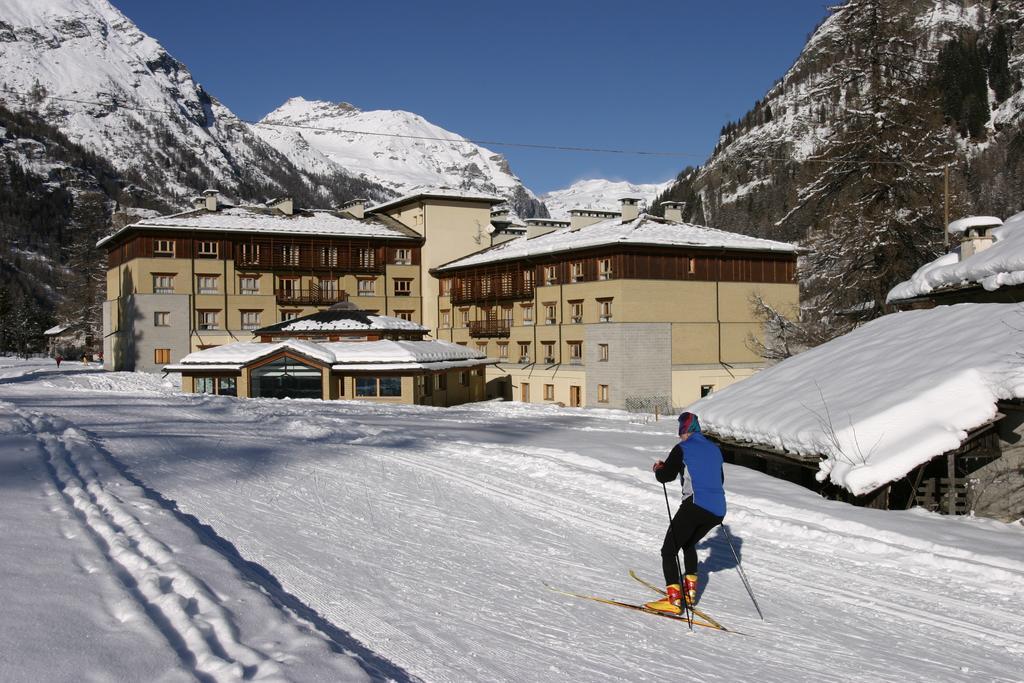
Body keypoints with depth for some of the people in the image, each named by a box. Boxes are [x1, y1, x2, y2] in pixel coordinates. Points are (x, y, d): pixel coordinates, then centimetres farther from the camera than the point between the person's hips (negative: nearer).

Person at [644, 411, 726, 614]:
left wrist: (658, 468, 15)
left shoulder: (682, 449, -3)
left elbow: (665, 476, -6)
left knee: (669, 551, 0)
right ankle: (690, 591, 29)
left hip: (695, 506, -7)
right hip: (718, 511, 7)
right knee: (689, 544, 30)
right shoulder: (714, 449, 16)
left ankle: (674, 600, -12)